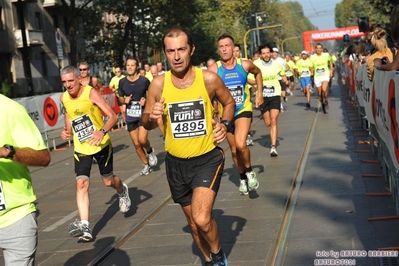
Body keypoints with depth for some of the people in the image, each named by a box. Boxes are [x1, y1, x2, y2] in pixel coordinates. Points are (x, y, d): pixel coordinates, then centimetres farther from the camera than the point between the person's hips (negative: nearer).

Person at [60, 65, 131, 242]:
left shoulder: (91, 93, -18)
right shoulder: (64, 98, -2)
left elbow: (112, 116, -21)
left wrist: (102, 131, -39)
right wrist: (67, 131, 3)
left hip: (101, 145, -3)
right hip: (81, 148, 3)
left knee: (108, 181, 12)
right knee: (81, 184, -14)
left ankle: (122, 191, 50)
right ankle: (85, 227, -20)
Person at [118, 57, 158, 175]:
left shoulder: (144, 81, -9)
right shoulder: (122, 82, -1)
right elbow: (121, 98, 12)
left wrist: (146, 100, -16)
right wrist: (125, 100, -10)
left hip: (143, 114, -3)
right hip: (130, 116, 3)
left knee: (142, 140, -21)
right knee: (136, 144, 7)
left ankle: (150, 151, 14)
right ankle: (146, 165, 27)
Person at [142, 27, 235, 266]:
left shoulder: (209, 78, -13)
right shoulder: (158, 84, -9)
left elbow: (229, 102, 7)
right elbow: (147, 124, 2)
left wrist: (225, 124, -12)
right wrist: (151, 117, -21)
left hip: (208, 158, -3)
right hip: (176, 163, 3)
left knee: (202, 218, -20)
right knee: (193, 222, 17)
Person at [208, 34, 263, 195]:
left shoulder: (245, 65, -8)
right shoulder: (214, 69, -12)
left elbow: (257, 73, 13)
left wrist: (259, 94, 10)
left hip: (243, 110, -2)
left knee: (240, 144, -24)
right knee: (234, 150, 13)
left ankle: (250, 172, 3)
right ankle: (242, 178, 35)